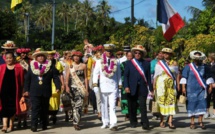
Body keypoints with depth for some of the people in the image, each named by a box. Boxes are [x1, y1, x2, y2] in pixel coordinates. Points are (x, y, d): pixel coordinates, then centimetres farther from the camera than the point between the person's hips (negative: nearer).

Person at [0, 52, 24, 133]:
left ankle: (11, 125, 20)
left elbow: (21, 81, 1)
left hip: (14, 91, 0)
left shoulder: (19, 68, 0)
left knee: (12, 107, 9)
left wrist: (21, 92, -2)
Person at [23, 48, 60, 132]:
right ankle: (34, 125, -9)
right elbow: (27, 79, 6)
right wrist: (26, 90, 1)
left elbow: (55, 77, 0)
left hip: (46, 92, 1)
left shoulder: (50, 66, 3)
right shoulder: (31, 66, 6)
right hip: (34, 92, -1)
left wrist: (58, 87, -13)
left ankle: (44, 125, 22)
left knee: (45, 109, 10)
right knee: (35, 108, -8)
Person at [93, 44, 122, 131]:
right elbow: (95, 73, 4)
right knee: (104, 106, 9)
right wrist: (95, 83, -6)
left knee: (112, 106, -9)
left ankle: (113, 124, -13)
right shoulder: (99, 62, 5)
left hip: (113, 87, -1)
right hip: (103, 87, 1)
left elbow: (119, 74, 10)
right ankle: (105, 123, 18)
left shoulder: (116, 62, 5)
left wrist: (120, 85, 6)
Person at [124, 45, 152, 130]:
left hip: (142, 88, -1)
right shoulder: (129, 63, 8)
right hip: (132, 88, 1)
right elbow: (126, 76, 3)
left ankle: (145, 124, -6)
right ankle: (133, 122, 21)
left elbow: (148, 77, 7)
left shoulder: (146, 64, 9)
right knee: (132, 107, 8)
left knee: (143, 106, -8)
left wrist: (150, 89, 4)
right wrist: (126, 86, -9)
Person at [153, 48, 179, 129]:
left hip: (171, 85, 1)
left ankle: (170, 122, -8)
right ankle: (162, 121, 10)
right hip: (161, 85, 0)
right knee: (161, 101, -1)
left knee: (171, 101, -7)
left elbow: (177, 75, 10)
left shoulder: (174, 63, 10)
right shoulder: (159, 63, 8)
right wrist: (154, 84, -2)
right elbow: (156, 75, 6)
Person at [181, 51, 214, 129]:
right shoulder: (188, 67, 1)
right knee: (192, 105, 0)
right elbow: (184, 78, 1)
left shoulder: (205, 67, 8)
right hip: (191, 90, -2)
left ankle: (200, 122, 4)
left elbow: (208, 77, 15)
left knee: (202, 104, -4)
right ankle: (192, 123, 8)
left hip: (201, 89, 2)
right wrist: (183, 87, -5)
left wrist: (210, 86, 10)